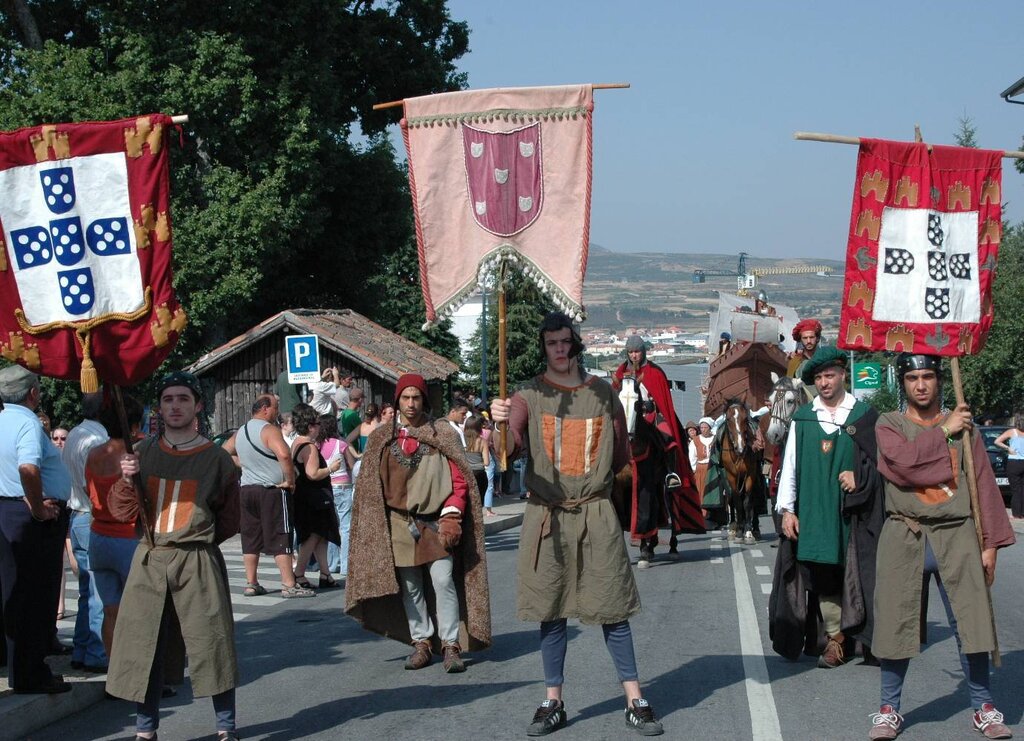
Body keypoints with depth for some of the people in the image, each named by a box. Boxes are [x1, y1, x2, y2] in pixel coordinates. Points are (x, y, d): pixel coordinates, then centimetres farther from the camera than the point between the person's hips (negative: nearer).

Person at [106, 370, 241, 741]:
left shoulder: (216, 458, 2)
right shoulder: (144, 452, 9)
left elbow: (229, 520, 9)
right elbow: (122, 511, 7)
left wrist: (196, 538, 0)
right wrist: (127, 480, -10)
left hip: (197, 562, -3)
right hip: (149, 561, 3)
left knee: (211, 644, -4)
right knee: (144, 646, 4)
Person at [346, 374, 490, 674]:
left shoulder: (442, 433, 3)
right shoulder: (382, 438, 8)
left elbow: (459, 478, 0)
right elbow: (371, 484, 9)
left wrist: (450, 516, -10)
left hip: (436, 521, -2)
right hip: (399, 523, 2)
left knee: (443, 580, -11)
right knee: (409, 586, 5)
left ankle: (451, 644, -4)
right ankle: (422, 642, 14)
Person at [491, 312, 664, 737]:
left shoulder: (602, 393, 4)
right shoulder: (529, 396, -1)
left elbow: (621, 455, 13)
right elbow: (511, 447, -20)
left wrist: (590, 482, 7)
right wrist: (500, 425, -40)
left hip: (596, 515, 0)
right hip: (546, 518, 0)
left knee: (612, 610, 2)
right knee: (551, 611, 7)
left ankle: (635, 702, 7)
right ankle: (553, 703, 15)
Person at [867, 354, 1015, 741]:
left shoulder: (964, 426, 8)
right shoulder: (889, 425, 4)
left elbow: (984, 486, 5)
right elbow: (904, 461, -18)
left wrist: (990, 543, 0)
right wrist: (943, 431, -9)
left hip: (957, 538, 1)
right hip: (904, 539, -1)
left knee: (971, 622, 0)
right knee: (896, 623, 3)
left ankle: (984, 707, 12)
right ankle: (889, 709, 14)